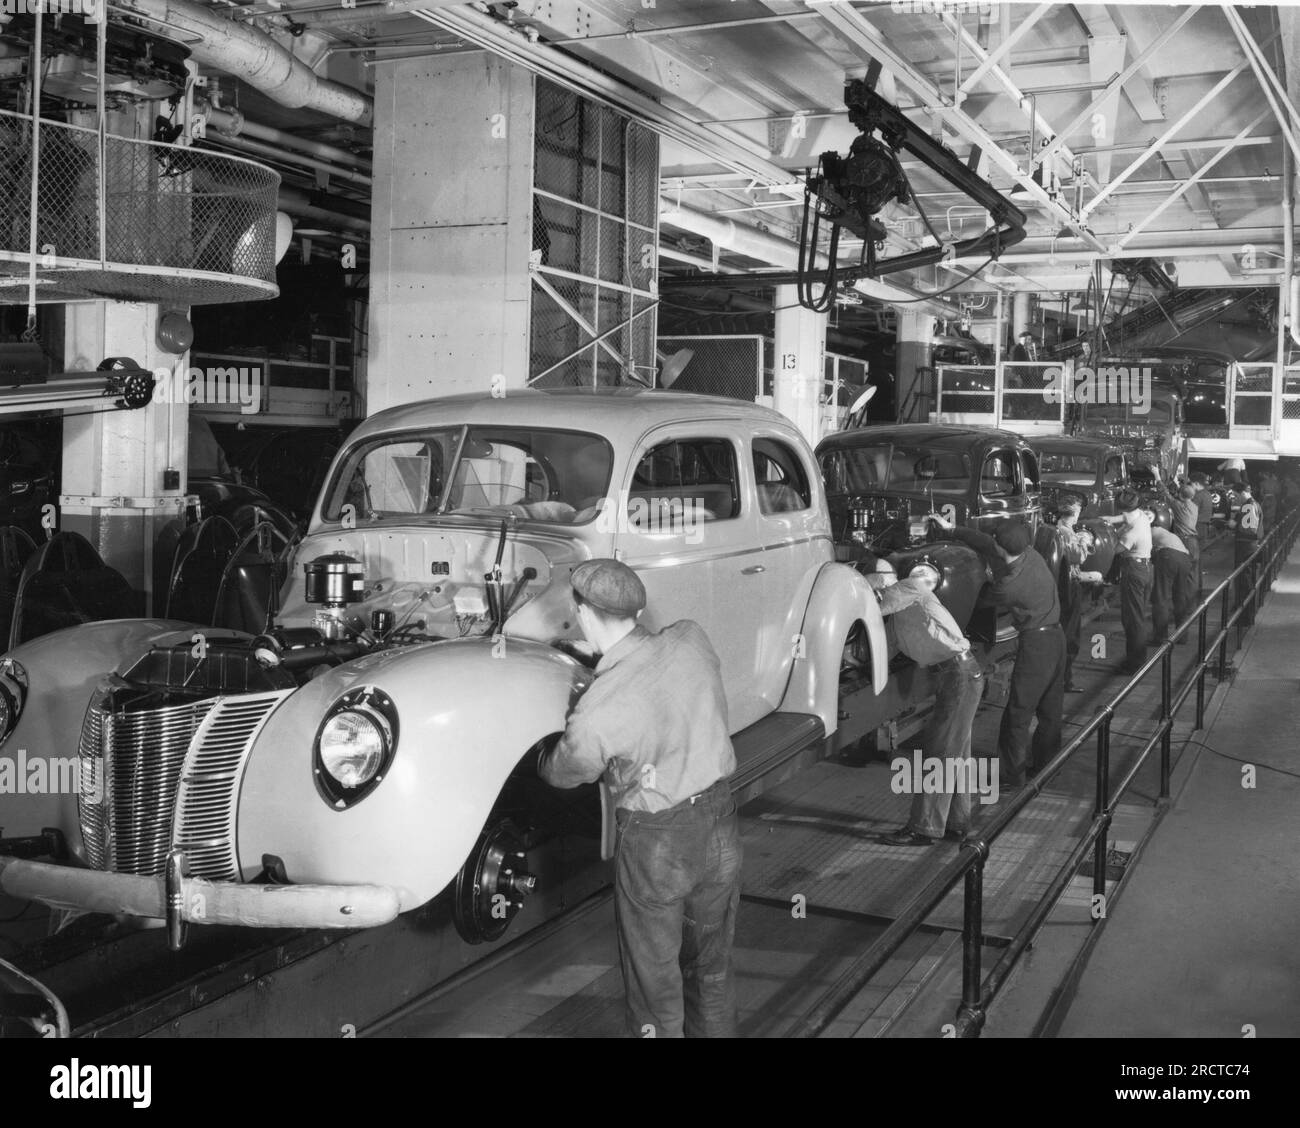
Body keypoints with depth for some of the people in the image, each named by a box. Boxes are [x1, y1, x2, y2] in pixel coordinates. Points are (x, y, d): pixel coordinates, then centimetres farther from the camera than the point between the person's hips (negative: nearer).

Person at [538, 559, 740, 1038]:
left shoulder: (595, 714, -25)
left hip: (655, 844, -5)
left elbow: (564, 774, -3)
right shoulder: (691, 640, -13)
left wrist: (539, 760, 19)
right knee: (711, 968, 25)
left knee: (654, 981, 16)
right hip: (720, 823, 5)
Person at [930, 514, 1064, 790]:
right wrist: (952, 530, 8)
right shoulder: (1030, 553, -5)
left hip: (1036, 642, -8)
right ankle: (1044, 766, 29)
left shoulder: (1008, 586, -25)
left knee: (1018, 713, 2)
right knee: (1050, 710, 17)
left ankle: (1012, 776, 8)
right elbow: (986, 543, 6)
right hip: (1057, 635, 8)